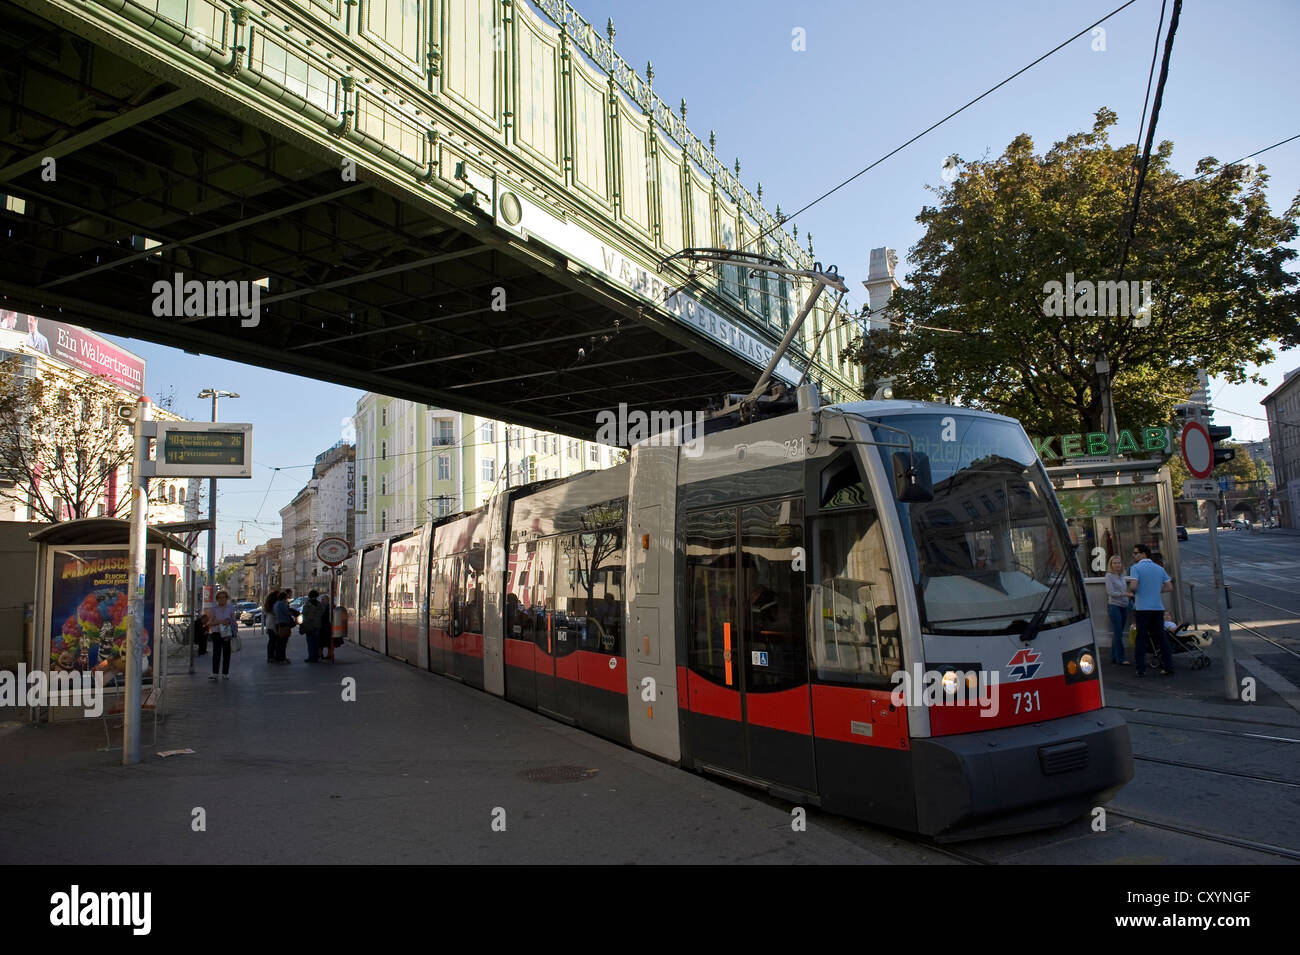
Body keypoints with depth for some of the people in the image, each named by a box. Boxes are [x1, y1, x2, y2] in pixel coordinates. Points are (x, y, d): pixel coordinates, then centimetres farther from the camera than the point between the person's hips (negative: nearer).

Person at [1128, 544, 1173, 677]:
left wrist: (1132, 591, 2)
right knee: (1162, 637, 12)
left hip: (1142, 608, -4)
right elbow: (1169, 587, 9)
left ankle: (1141, 669, 0)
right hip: (1158, 607, 5)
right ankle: (1169, 667, 13)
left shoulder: (1136, 568, -8)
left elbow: (1133, 586, -19)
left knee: (1141, 639, 1)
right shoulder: (1159, 568, 10)